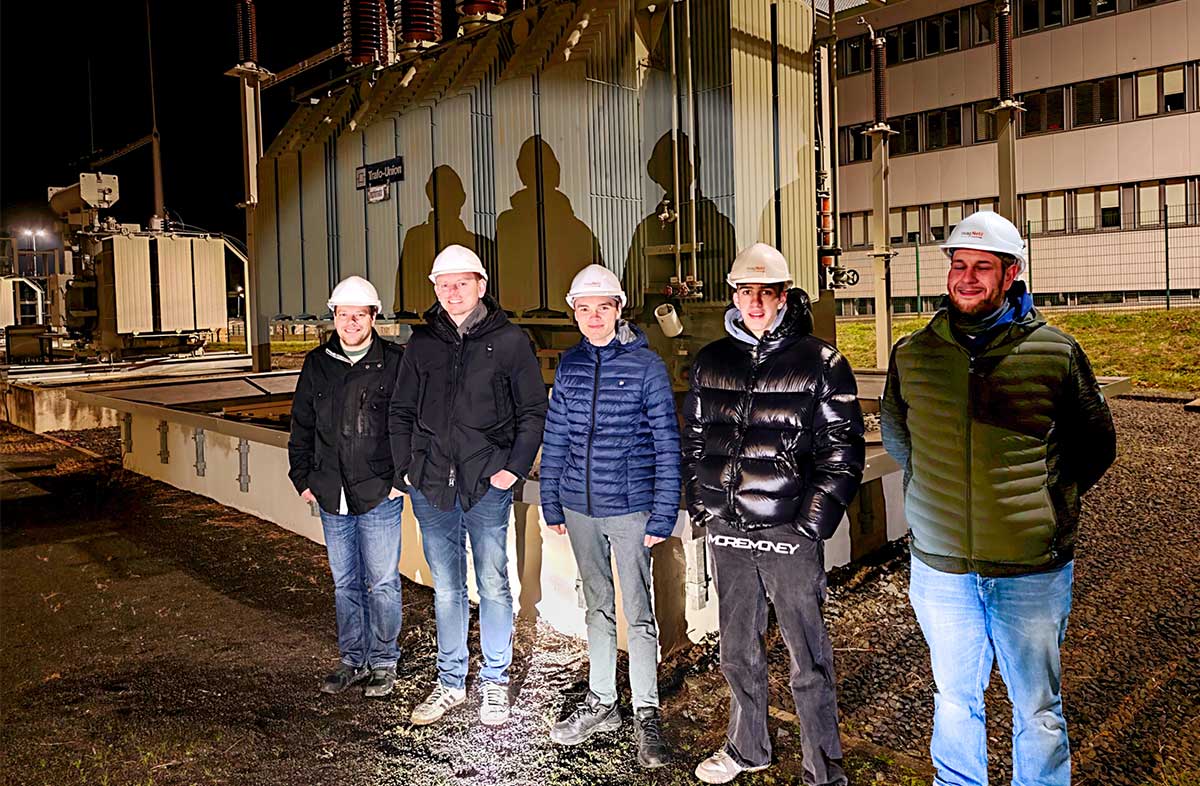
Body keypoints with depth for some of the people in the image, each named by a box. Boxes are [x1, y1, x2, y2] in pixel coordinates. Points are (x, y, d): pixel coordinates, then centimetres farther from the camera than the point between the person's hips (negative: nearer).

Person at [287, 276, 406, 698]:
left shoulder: (396, 362, -6)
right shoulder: (317, 365, 7)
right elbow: (301, 427, 14)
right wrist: (302, 478, 9)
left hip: (380, 498, -4)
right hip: (332, 500, 4)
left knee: (381, 583, 5)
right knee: (345, 584, 15)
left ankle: (384, 662, 21)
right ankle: (353, 660, 30)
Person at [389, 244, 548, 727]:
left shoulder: (509, 340, -1)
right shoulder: (422, 342, 9)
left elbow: (533, 411, 1)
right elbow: (401, 411, 14)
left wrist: (515, 467, -7)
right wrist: (406, 467, 5)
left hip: (487, 486, -3)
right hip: (431, 486, 3)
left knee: (493, 586, 6)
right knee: (446, 588, 13)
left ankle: (494, 682, 22)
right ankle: (450, 681, 27)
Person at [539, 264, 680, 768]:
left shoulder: (646, 365, -8)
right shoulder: (569, 364, 5)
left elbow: (667, 444, -8)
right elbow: (555, 437, 10)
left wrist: (663, 515, -11)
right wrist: (551, 503, 8)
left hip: (629, 508, -4)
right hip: (579, 506, 5)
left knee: (638, 614, 2)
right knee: (597, 607, 17)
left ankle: (646, 715, 17)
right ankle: (601, 703, 31)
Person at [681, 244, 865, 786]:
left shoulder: (820, 364, -4)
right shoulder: (710, 362, 9)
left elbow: (844, 446, -4)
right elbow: (693, 436, 17)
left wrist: (819, 515, -10)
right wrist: (698, 500, 10)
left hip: (791, 533, -4)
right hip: (727, 529, 5)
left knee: (808, 657, 4)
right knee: (737, 649, 18)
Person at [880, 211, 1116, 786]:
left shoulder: (1056, 354, -6)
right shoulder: (911, 355, -1)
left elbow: (1096, 446, 7)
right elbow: (895, 437, 16)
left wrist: (1049, 502, -1)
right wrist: (939, 497, 8)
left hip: (1032, 570, -1)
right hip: (939, 567, 2)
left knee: (1038, 713, 15)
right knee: (954, 701, 19)